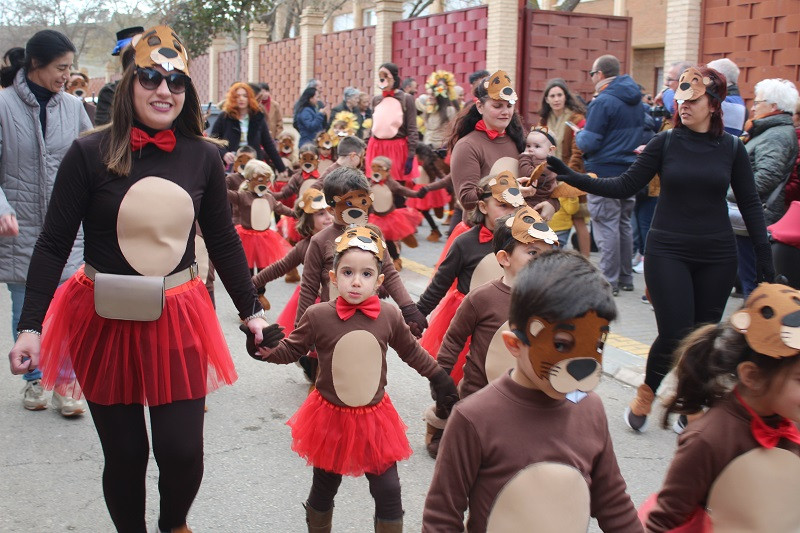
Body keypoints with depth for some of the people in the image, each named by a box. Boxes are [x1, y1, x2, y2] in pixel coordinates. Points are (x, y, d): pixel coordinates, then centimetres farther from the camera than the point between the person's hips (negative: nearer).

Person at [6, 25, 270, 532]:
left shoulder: (203, 156, -1)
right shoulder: (90, 153, -8)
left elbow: (224, 241, 8)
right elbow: (54, 245, -5)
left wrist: (252, 310, 11)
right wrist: (31, 326, -8)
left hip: (177, 321, 2)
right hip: (105, 320, -1)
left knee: (182, 451, 3)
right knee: (125, 454, 10)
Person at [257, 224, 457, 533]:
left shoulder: (389, 316, -11)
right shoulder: (318, 316, -16)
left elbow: (411, 351, 6)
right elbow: (291, 350, -4)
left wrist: (439, 378, 13)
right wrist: (265, 346, -22)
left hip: (374, 418, 1)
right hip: (330, 417, -1)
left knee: (388, 491, 5)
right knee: (324, 489, 19)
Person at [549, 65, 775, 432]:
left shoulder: (731, 148, 2)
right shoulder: (665, 143, -2)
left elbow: (750, 204, 6)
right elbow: (625, 186, -2)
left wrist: (764, 257, 2)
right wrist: (574, 178, -12)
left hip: (716, 256, 2)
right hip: (667, 251, -2)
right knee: (674, 335, -8)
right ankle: (646, 393, 18)